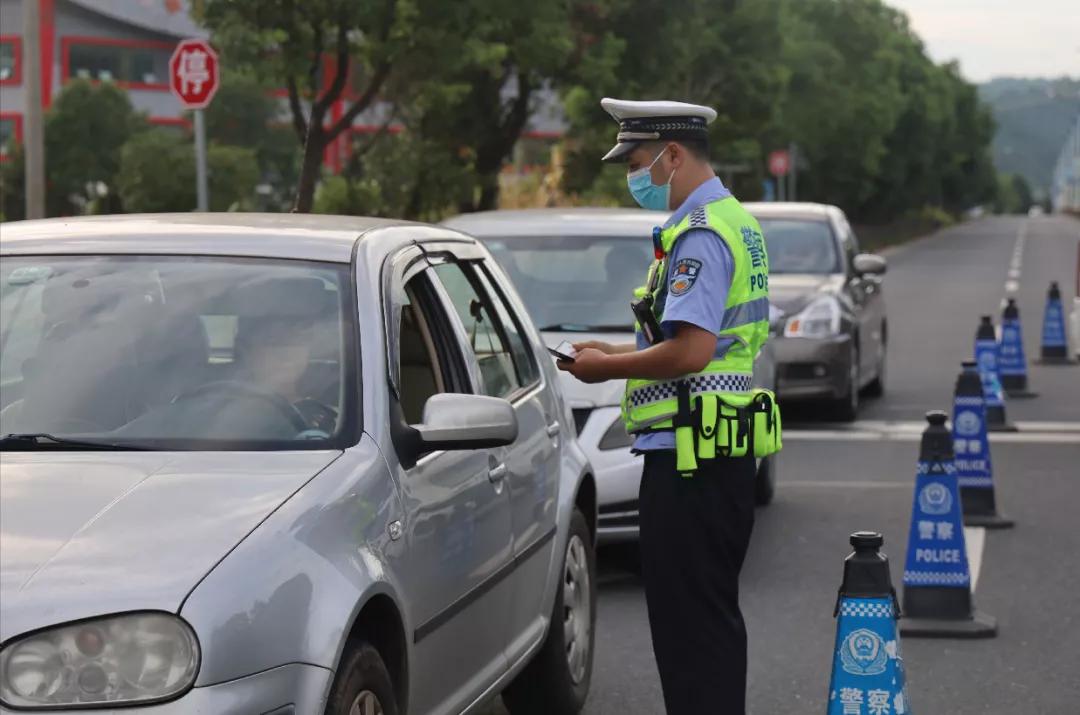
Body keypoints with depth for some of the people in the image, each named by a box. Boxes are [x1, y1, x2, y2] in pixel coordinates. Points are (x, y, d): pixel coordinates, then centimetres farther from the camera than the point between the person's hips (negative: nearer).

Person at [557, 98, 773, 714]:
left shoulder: (699, 235, -16)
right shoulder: (735, 221, 17)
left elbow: (690, 351, -25)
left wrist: (606, 367, -10)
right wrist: (619, 354, 15)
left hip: (687, 455, -11)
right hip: (724, 453, 11)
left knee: (690, 622, -7)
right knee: (714, 616, 17)